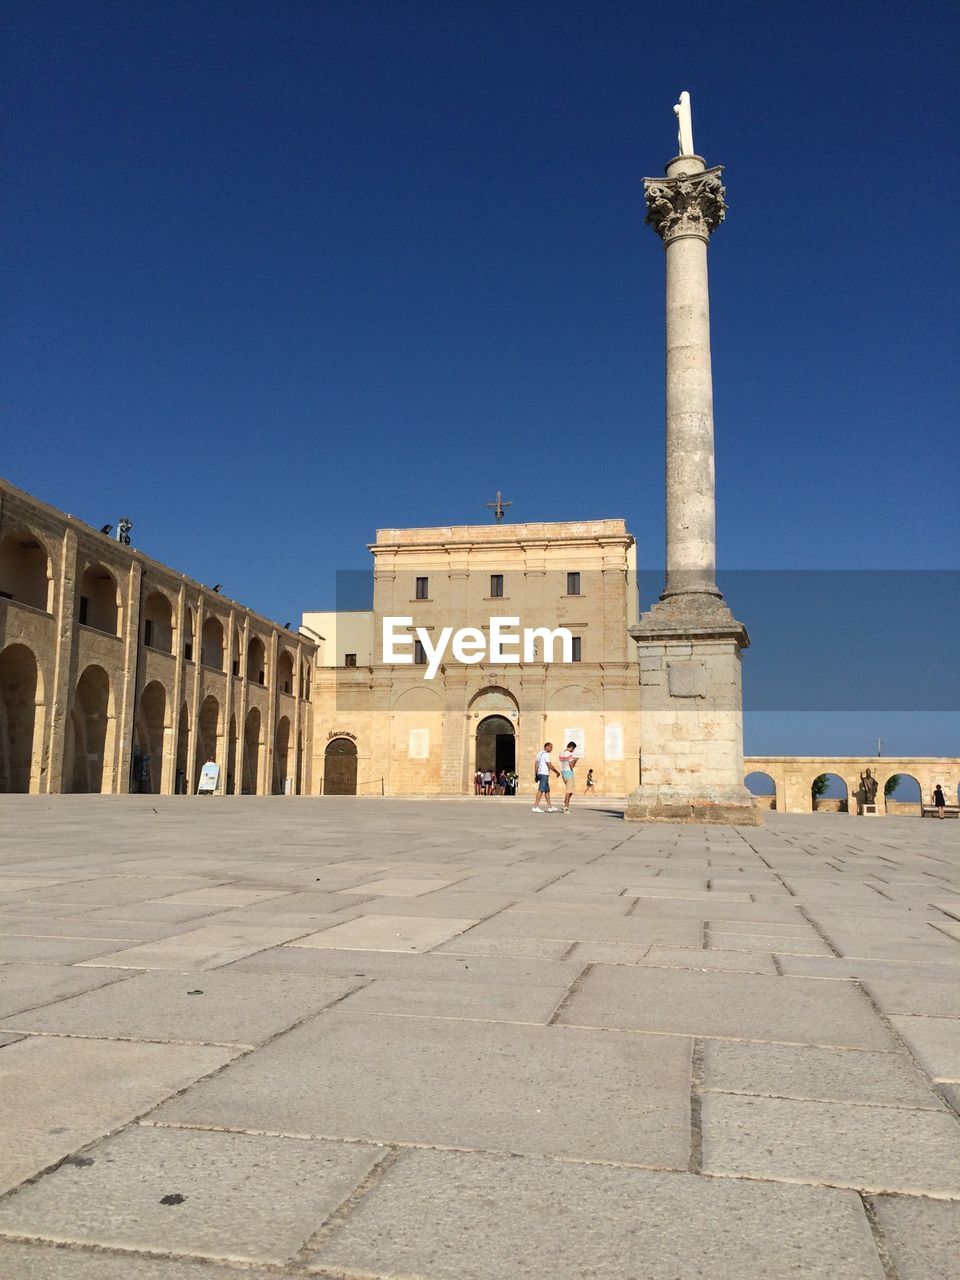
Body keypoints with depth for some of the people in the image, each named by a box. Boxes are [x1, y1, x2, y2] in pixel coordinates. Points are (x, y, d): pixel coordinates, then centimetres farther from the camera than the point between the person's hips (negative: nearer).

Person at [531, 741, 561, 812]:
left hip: (539, 774, 10)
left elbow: (536, 764, 16)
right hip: (544, 774, -10)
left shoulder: (539, 753, 15)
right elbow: (549, 765, -15)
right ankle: (535, 807, -11)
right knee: (541, 790, -9)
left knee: (547, 790, 15)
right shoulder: (546, 754, -12)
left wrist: (536, 775, 19)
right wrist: (557, 772, -4)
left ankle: (550, 807, 18)